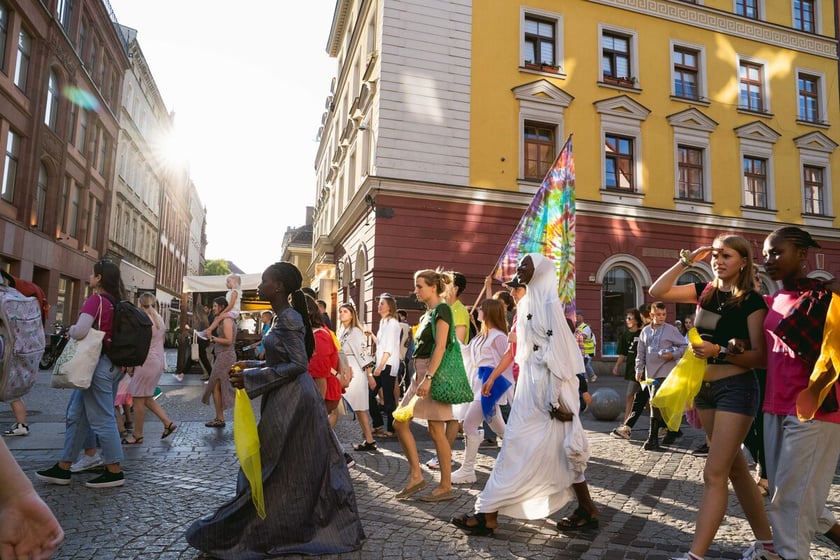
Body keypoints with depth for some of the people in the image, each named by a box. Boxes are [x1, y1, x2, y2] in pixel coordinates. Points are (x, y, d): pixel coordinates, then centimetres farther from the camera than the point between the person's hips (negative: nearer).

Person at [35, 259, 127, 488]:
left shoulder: (96, 299, -13)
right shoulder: (116, 303, 11)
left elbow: (80, 332, -22)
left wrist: (71, 329, -2)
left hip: (99, 364, -9)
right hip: (113, 364, 9)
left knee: (102, 418, -1)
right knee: (77, 415, 16)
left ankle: (114, 472, 6)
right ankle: (63, 468, 25)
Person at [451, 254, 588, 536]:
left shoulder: (549, 302, -12)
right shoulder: (526, 303, 14)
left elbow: (560, 351, -17)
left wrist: (557, 398, -19)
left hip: (546, 386, -9)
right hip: (530, 384, 9)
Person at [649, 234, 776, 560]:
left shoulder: (752, 301, -10)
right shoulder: (705, 291, 6)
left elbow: (761, 357, -12)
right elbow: (657, 292, 4)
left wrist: (720, 351, -26)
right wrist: (686, 261, -1)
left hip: (737, 389, -7)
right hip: (705, 388, 7)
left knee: (714, 474, -8)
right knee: (735, 468, 16)